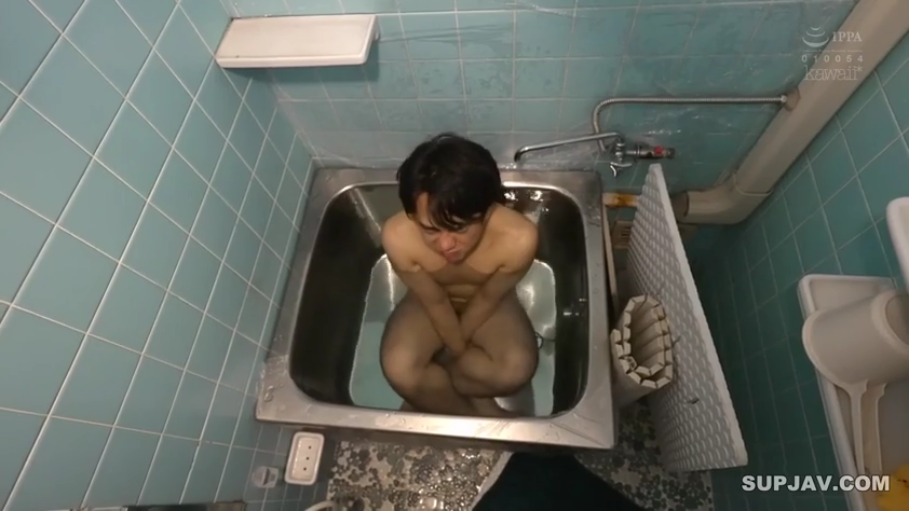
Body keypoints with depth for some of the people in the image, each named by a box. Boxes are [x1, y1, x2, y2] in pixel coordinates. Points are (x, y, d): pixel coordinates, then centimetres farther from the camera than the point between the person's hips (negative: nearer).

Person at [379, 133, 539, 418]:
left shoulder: (518, 239, -38)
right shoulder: (398, 237, -35)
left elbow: (487, 299, -20)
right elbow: (436, 303, -20)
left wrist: (455, 347, -8)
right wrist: (457, 349, -8)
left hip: (487, 305, 0)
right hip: (429, 303, 0)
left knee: (517, 370, -24)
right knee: (399, 370, -24)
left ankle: (433, 396, 1)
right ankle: (478, 415, 2)